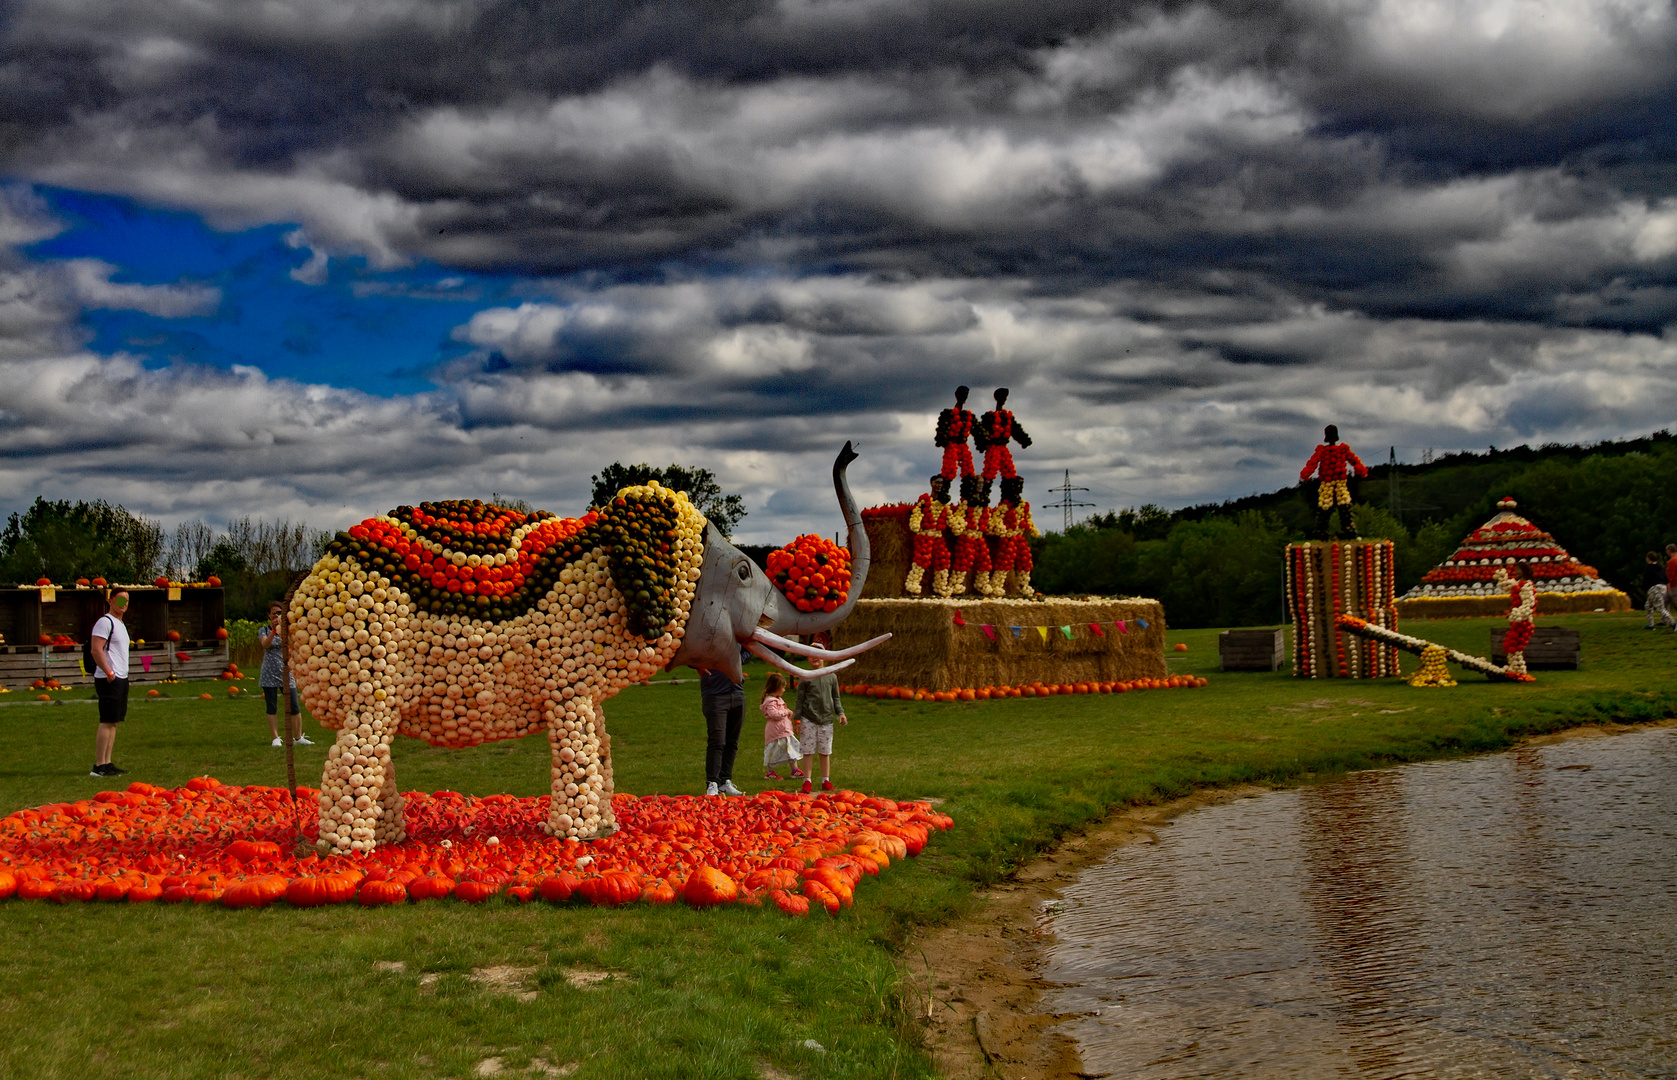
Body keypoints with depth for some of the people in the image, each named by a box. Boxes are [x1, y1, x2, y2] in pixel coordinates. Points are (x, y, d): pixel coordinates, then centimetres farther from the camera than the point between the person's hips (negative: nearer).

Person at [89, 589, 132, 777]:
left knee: (113, 722, 8)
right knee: (107, 722, -10)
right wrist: (109, 672, -23)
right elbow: (96, 650, -18)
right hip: (110, 680, -10)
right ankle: (99, 766, -10)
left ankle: (107, 763, 11)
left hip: (121, 679, 10)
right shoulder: (105, 622, -10)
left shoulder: (121, 624, 20)